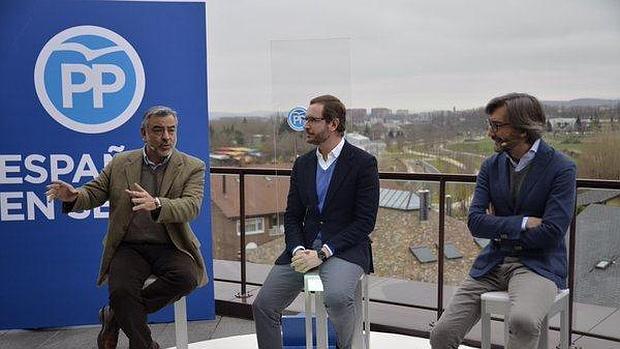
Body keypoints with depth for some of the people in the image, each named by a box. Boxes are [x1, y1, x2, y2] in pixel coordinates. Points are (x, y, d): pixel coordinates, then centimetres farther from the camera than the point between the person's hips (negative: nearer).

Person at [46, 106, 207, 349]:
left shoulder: (192, 167, 1)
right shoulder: (120, 163, 10)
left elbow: (191, 206, -14)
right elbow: (94, 194, 10)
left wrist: (156, 205, -34)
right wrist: (74, 196, -16)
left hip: (170, 247, 0)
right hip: (129, 247, 1)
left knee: (187, 277, -29)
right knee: (120, 291, -28)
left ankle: (116, 315, -9)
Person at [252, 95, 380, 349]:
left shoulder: (363, 163, -6)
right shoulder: (302, 164, 12)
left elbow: (365, 221, -11)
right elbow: (292, 216, 11)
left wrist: (322, 253, -18)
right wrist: (298, 250, -9)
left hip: (344, 248, -5)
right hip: (304, 248, 5)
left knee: (336, 297, -33)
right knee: (263, 305, -6)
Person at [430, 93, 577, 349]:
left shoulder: (561, 168, -8)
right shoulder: (491, 166, 7)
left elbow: (551, 232, -16)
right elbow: (474, 222, -2)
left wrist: (499, 228, -6)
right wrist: (523, 223, -14)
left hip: (537, 263, -4)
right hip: (493, 263, 5)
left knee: (522, 321, -37)